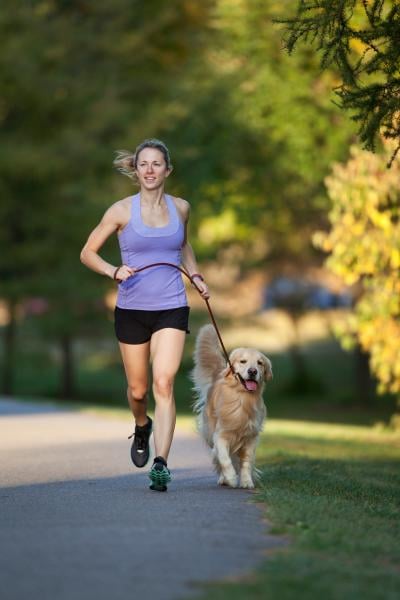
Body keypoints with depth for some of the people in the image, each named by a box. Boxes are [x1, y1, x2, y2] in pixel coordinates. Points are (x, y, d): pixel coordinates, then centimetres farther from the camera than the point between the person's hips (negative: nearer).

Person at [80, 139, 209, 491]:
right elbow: (88, 253, 2)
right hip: (132, 309, 0)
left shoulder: (181, 208, 5)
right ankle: (142, 427, 45)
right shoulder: (122, 210, -3)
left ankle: (161, 463, -21)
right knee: (138, 389, 10)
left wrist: (196, 276, 12)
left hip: (171, 308, 0)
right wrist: (114, 271, -15)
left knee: (164, 383, -17)